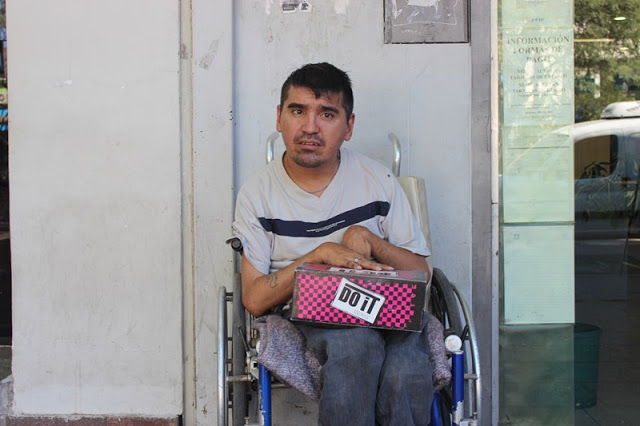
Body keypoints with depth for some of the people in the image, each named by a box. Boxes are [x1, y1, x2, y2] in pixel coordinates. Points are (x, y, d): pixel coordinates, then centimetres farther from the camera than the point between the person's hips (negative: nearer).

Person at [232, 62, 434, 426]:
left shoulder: (379, 181, 7)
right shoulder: (257, 194, 4)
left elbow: (420, 273, 8)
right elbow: (254, 300, -4)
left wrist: (367, 239, -9)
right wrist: (321, 254, -15)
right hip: (306, 318, -1)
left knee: (405, 376, -35)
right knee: (356, 342, -37)